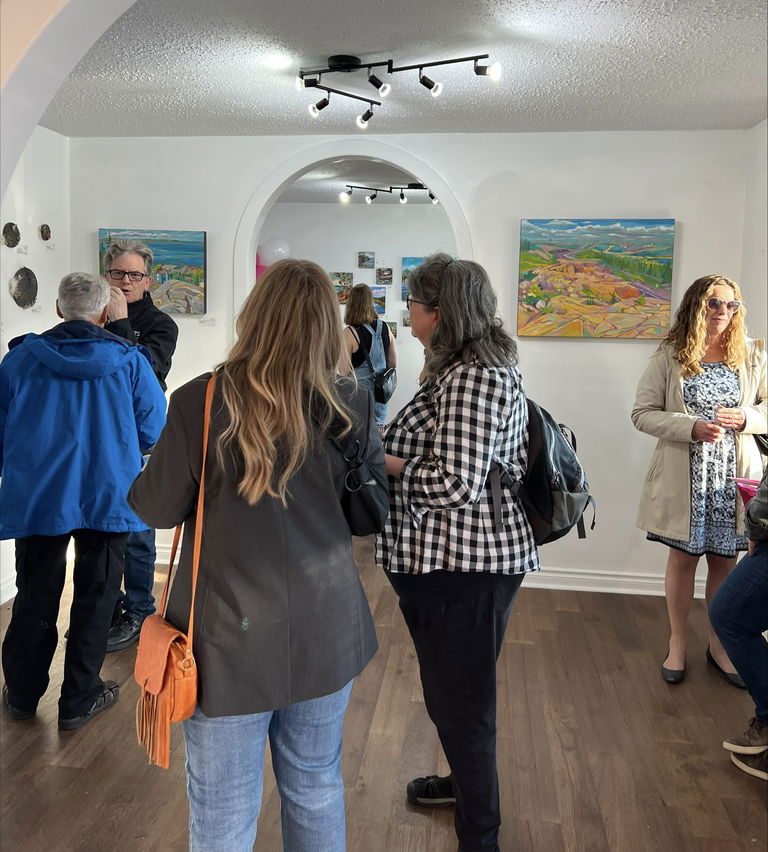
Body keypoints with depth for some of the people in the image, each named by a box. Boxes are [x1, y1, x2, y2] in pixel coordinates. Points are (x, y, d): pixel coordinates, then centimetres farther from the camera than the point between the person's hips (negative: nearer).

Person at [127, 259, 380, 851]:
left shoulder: (202, 401, -16)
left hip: (233, 637, -2)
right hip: (327, 633, 3)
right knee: (317, 791, 23)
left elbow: (158, 509, -5)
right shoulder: (352, 408, -8)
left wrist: (145, 479, 15)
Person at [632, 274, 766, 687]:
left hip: (734, 475, 2)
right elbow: (642, 413, -5)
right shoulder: (669, 356, -4)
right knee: (682, 558, 10)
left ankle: (718, 645, 31)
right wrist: (691, 428, -19)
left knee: (725, 560, 12)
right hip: (684, 476, -2)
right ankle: (677, 643, 28)